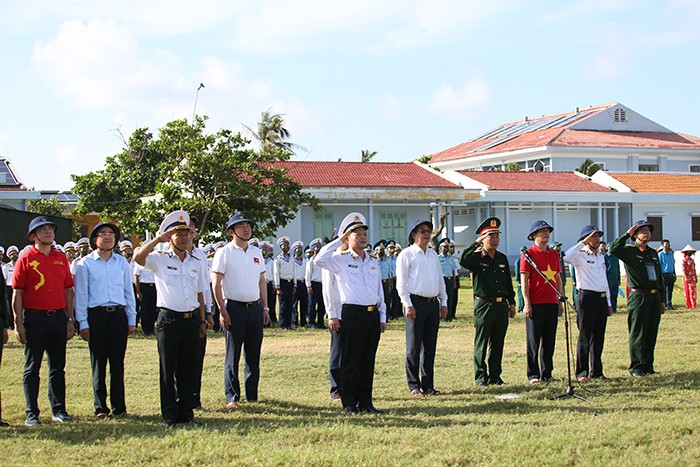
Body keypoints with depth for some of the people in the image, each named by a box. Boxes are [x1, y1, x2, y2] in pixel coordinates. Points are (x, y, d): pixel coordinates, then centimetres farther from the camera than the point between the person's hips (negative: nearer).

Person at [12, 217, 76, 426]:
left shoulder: (61, 258, 10)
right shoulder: (26, 259, -2)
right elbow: (17, 293, -4)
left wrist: (70, 319, 7)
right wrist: (18, 324, -10)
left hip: (58, 317, 4)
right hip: (35, 318, -4)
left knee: (58, 367, 9)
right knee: (32, 368, 3)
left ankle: (59, 410, 17)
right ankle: (32, 414, 9)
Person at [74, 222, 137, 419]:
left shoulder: (122, 262, 12)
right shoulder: (85, 264, 3)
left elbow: (129, 292, 15)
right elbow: (81, 294, 1)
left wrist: (131, 320, 10)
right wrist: (83, 323, -5)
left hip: (118, 314, 3)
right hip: (97, 315, -3)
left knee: (118, 363, 5)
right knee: (99, 363, 2)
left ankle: (119, 407, 11)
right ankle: (100, 408, 9)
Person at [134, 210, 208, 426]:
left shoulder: (197, 263, 14)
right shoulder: (160, 260, 1)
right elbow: (138, 257, -19)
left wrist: (202, 321, 13)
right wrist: (159, 238, -16)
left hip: (191, 319, 4)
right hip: (169, 319, -4)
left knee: (188, 370, 7)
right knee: (168, 370, 0)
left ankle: (186, 413, 14)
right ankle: (169, 416, 5)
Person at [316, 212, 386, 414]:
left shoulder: (373, 262, 17)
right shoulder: (341, 261, 1)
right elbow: (320, 259, -18)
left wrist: (382, 317, 14)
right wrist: (339, 241, -8)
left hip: (373, 314, 5)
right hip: (352, 314, -5)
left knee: (368, 361, 9)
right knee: (350, 361, -1)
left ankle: (365, 401, 16)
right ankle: (349, 403, 5)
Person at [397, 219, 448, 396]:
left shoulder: (433, 254, 18)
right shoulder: (407, 254, -2)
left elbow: (440, 280, 21)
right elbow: (401, 282, -7)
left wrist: (443, 302, 14)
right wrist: (408, 305, -14)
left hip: (433, 303, 6)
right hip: (416, 303, -6)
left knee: (430, 346, 8)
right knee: (414, 346, -3)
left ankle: (428, 385, 14)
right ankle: (414, 385, 3)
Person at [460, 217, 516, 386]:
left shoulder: (502, 258, 14)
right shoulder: (476, 257, -3)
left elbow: (508, 282, 19)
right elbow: (463, 260, -27)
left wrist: (512, 303, 15)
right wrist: (476, 243, -24)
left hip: (501, 305, 5)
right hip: (484, 305, -5)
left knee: (498, 343, 9)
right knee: (481, 343, 0)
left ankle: (495, 375, 17)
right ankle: (481, 376, 6)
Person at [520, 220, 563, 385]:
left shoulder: (554, 254, 14)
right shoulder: (528, 254, -5)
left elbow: (558, 278, 18)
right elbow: (524, 280, -8)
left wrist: (560, 301, 14)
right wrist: (527, 303, -14)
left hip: (552, 303, 6)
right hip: (535, 304, -6)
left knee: (549, 340, 10)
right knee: (533, 341, 0)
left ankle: (547, 373, 17)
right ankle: (533, 375, 5)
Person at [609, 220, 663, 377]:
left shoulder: (653, 253, 18)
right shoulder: (629, 250, -2)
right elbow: (614, 249, -24)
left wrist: (661, 300, 19)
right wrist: (627, 234, -16)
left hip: (654, 296, 6)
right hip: (638, 297, -6)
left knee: (651, 334, 9)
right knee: (638, 334, -4)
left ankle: (648, 366, 16)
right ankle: (636, 368, 1)